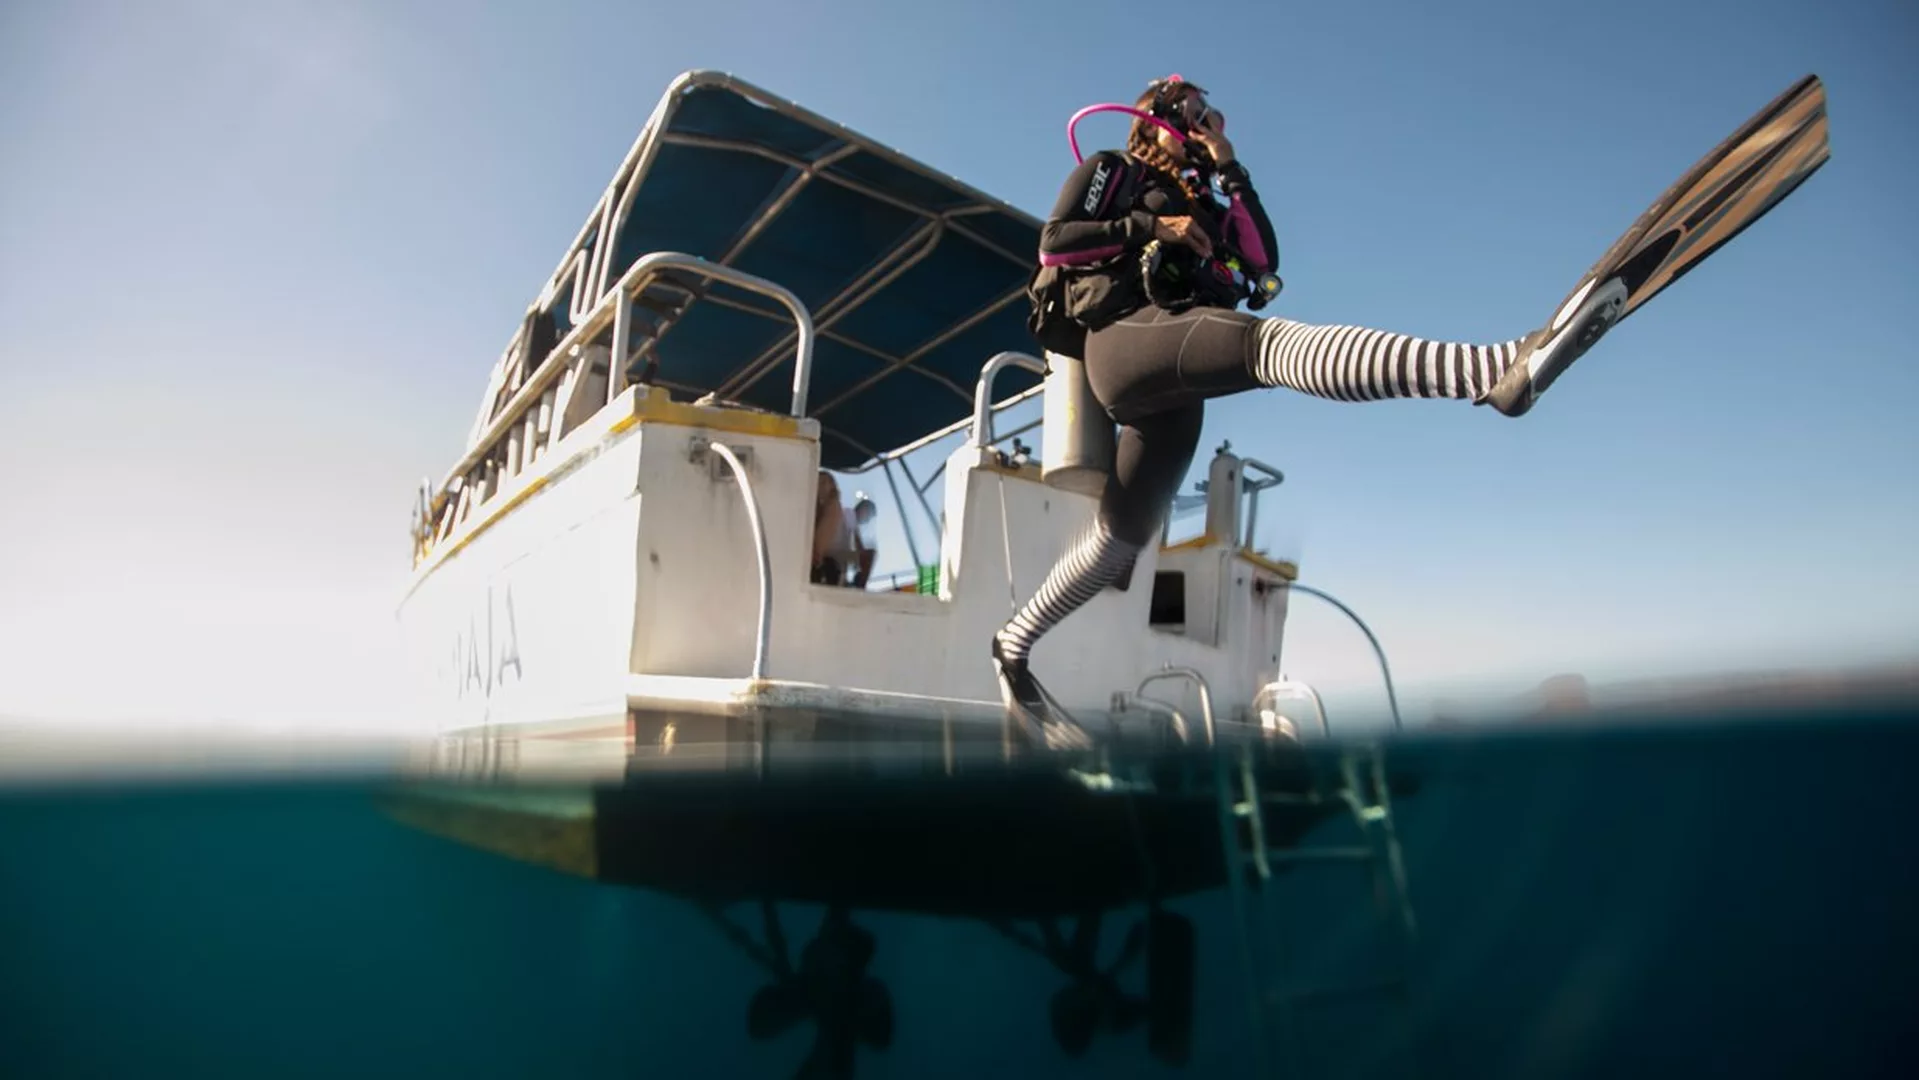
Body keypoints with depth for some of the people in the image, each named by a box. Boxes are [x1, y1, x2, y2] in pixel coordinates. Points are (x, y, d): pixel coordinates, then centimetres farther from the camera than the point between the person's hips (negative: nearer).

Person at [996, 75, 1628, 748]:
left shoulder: (1197, 203, 33)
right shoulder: (1107, 172, 19)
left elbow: (1263, 264, 17)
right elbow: (1053, 242, 2)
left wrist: (1231, 174, 15)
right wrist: (1147, 227, -6)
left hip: (1170, 386, 7)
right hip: (1122, 336, -7)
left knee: (1123, 535, 7)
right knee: (1266, 342, -32)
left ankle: (1013, 647, 20)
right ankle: (1503, 371, -54)